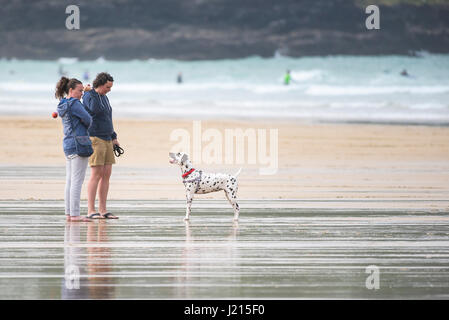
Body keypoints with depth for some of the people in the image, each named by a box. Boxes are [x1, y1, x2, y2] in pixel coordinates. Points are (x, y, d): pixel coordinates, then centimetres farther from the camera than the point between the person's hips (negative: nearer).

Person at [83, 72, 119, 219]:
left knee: (106, 175, 4)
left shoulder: (104, 98, 18)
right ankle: (91, 210, -10)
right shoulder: (89, 96, -9)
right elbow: (94, 111, -25)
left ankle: (102, 210, 6)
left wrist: (114, 138, 22)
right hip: (95, 139, -9)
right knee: (96, 174, -12)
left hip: (107, 140, 9)